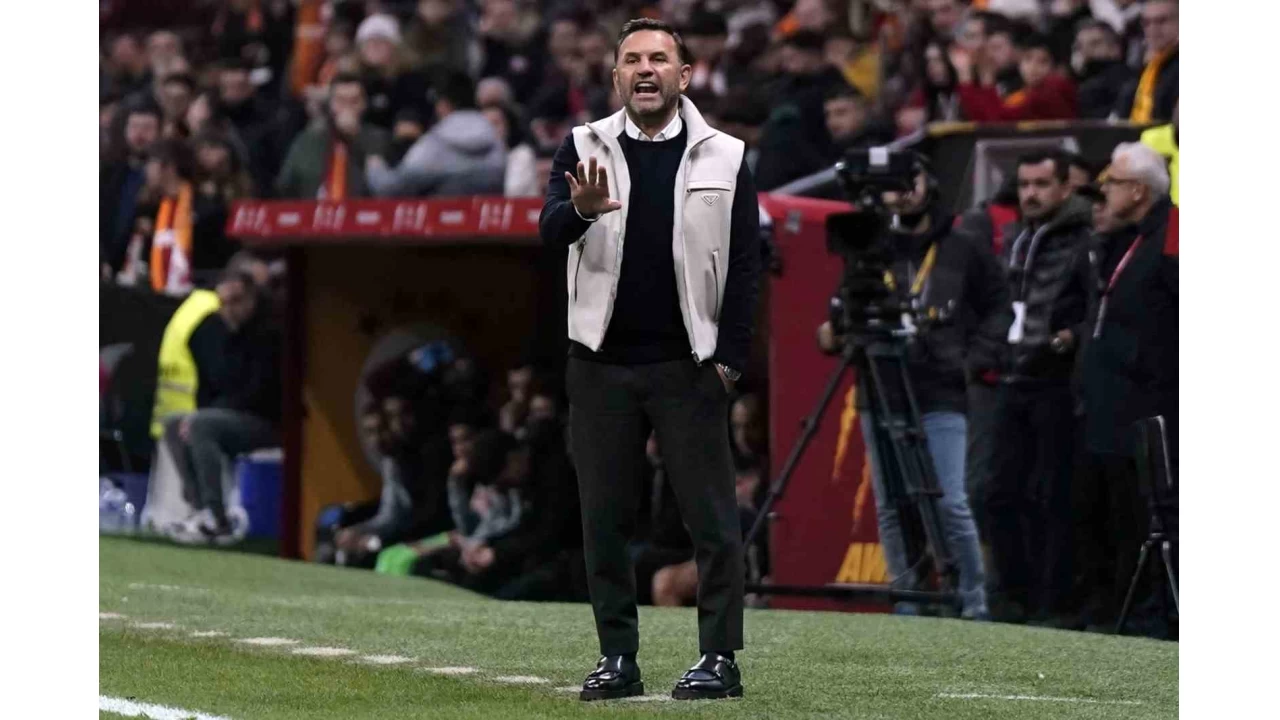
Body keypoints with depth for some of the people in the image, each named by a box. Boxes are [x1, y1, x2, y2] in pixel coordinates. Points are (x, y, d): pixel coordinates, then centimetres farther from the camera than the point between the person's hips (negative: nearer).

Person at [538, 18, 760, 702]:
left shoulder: (722, 158, 3)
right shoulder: (584, 147, 5)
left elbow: (744, 265, 3)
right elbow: (549, 230, -10)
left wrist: (731, 356, -4)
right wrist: (580, 208, -33)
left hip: (687, 365, -2)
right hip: (600, 363, 2)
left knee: (711, 517, -4)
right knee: (604, 519, 5)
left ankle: (719, 658, 1)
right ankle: (617, 659, 12)